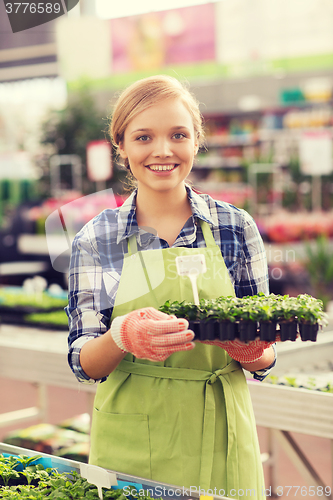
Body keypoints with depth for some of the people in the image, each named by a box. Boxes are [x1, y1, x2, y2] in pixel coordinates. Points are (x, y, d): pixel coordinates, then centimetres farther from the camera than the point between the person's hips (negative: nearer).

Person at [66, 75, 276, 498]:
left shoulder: (235, 228, -2)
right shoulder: (95, 240, -2)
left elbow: (264, 357, 3)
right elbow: (85, 364, -3)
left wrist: (251, 351, -20)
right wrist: (122, 336, -24)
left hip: (217, 442, 0)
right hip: (127, 445, 0)